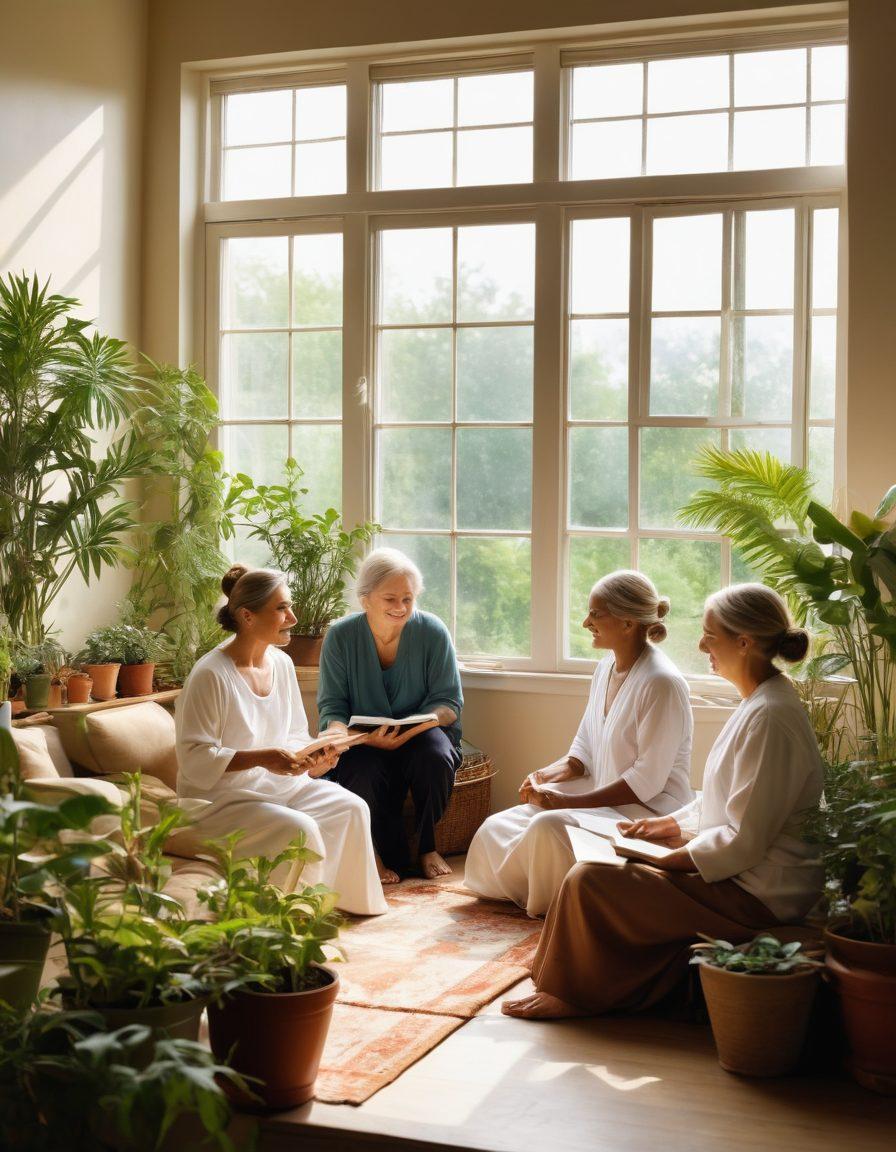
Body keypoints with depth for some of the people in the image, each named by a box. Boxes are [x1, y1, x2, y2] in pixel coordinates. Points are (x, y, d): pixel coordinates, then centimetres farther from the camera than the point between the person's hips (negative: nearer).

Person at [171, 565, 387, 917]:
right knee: (299, 829, -29)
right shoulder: (210, 675, -18)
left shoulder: (281, 664, 5)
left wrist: (314, 761, -10)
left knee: (351, 809, -12)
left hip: (277, 783, 7)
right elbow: (193, 758, -20)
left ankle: (352, 900, 5)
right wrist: (262, 758, -29)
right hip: (217, 798, -7)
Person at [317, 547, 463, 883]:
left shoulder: (432, 632, -6)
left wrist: (408, 731, -28)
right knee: (362, 774, -34)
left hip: (422, 732, 0)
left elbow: (449, 703, -7)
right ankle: (391, 855, -5)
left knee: (435, 756, -34)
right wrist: (342, 733, -30)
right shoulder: (341, 636, -5)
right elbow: (332, 706, -4)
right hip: (365, 742, 0)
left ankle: (427, 846, -6)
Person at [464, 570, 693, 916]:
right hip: (604, 799, 9)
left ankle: (550, 904, -5)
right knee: (501, 827, -7)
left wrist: (569, 802, -21)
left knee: (551, 826, -31)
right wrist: (548, 775, -6)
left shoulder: (661, 683, -19)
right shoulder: (605, 669, 9)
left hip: (648, 811, -9)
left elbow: (647, 781, -21)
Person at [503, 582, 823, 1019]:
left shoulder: (769, 718, -24)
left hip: (755, 896, -11)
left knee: (589, 881, -11)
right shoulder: (760, 702, 10)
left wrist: (666, 861, -16)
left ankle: (573, 994, 11)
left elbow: (745, 841, -25)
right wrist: (668, 824, 10)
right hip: (742, 873, 11)